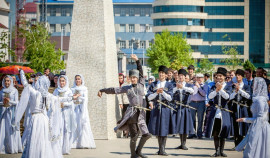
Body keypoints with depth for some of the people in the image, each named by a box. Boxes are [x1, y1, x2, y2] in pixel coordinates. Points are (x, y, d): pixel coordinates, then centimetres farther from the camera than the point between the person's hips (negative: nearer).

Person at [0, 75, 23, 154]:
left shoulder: (15, 91, 2)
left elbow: (16, 102, -4)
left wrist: (9, 101, -22)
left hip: (11, 112, -3)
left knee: (11, 129, -5)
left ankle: (12, 148, -3)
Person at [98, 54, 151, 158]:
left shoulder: (141, 85, 11)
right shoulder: (127, 88, 6)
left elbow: (141, 72, 11)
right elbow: (114, 90, 13)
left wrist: (137, 60, 5)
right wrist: (102, 90, 18)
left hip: (140, 114, 3)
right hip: (131, 113, -3)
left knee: (146, 134, -4)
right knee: (134, 136, -6)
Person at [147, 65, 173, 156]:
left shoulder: (169, 85, 3)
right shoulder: (153, 84, 9)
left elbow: (170, 98, -6)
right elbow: (149, 97, 2)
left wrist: (163, 92, -22)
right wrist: (156, 92, -14)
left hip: (165, 108, -2)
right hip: (156, 108, 2)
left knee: (164, 129, -5)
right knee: (157, 129, 6)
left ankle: (162, 149, -3)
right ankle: (160, 148, 19)